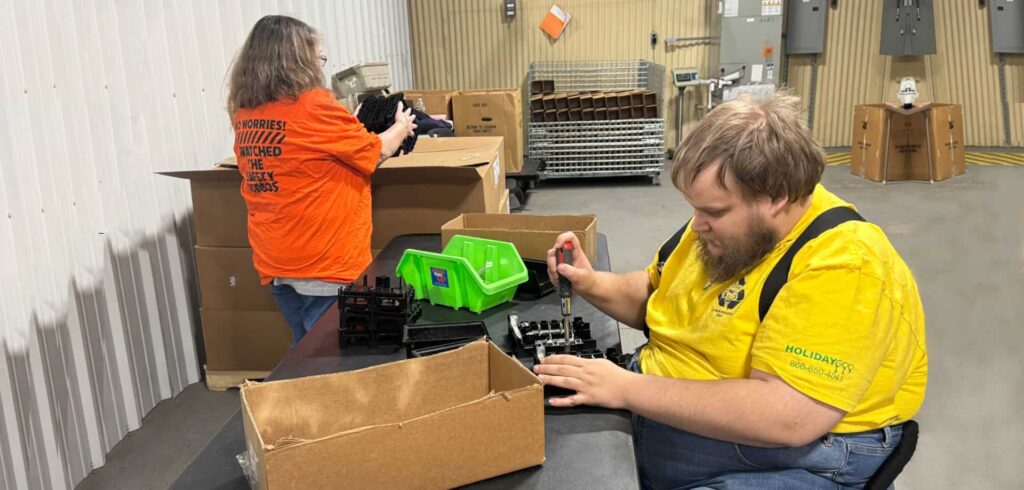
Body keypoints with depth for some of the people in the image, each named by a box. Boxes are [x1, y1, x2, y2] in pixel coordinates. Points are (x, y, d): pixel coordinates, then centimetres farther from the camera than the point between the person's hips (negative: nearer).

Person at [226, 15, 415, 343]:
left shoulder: (245, 114, 4)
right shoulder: (314, 107, -16)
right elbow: (376, 153, -4)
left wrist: (351, 124, 20)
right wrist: (402, 126, 15)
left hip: (274, 262, 7)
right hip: (324, 264, -7)